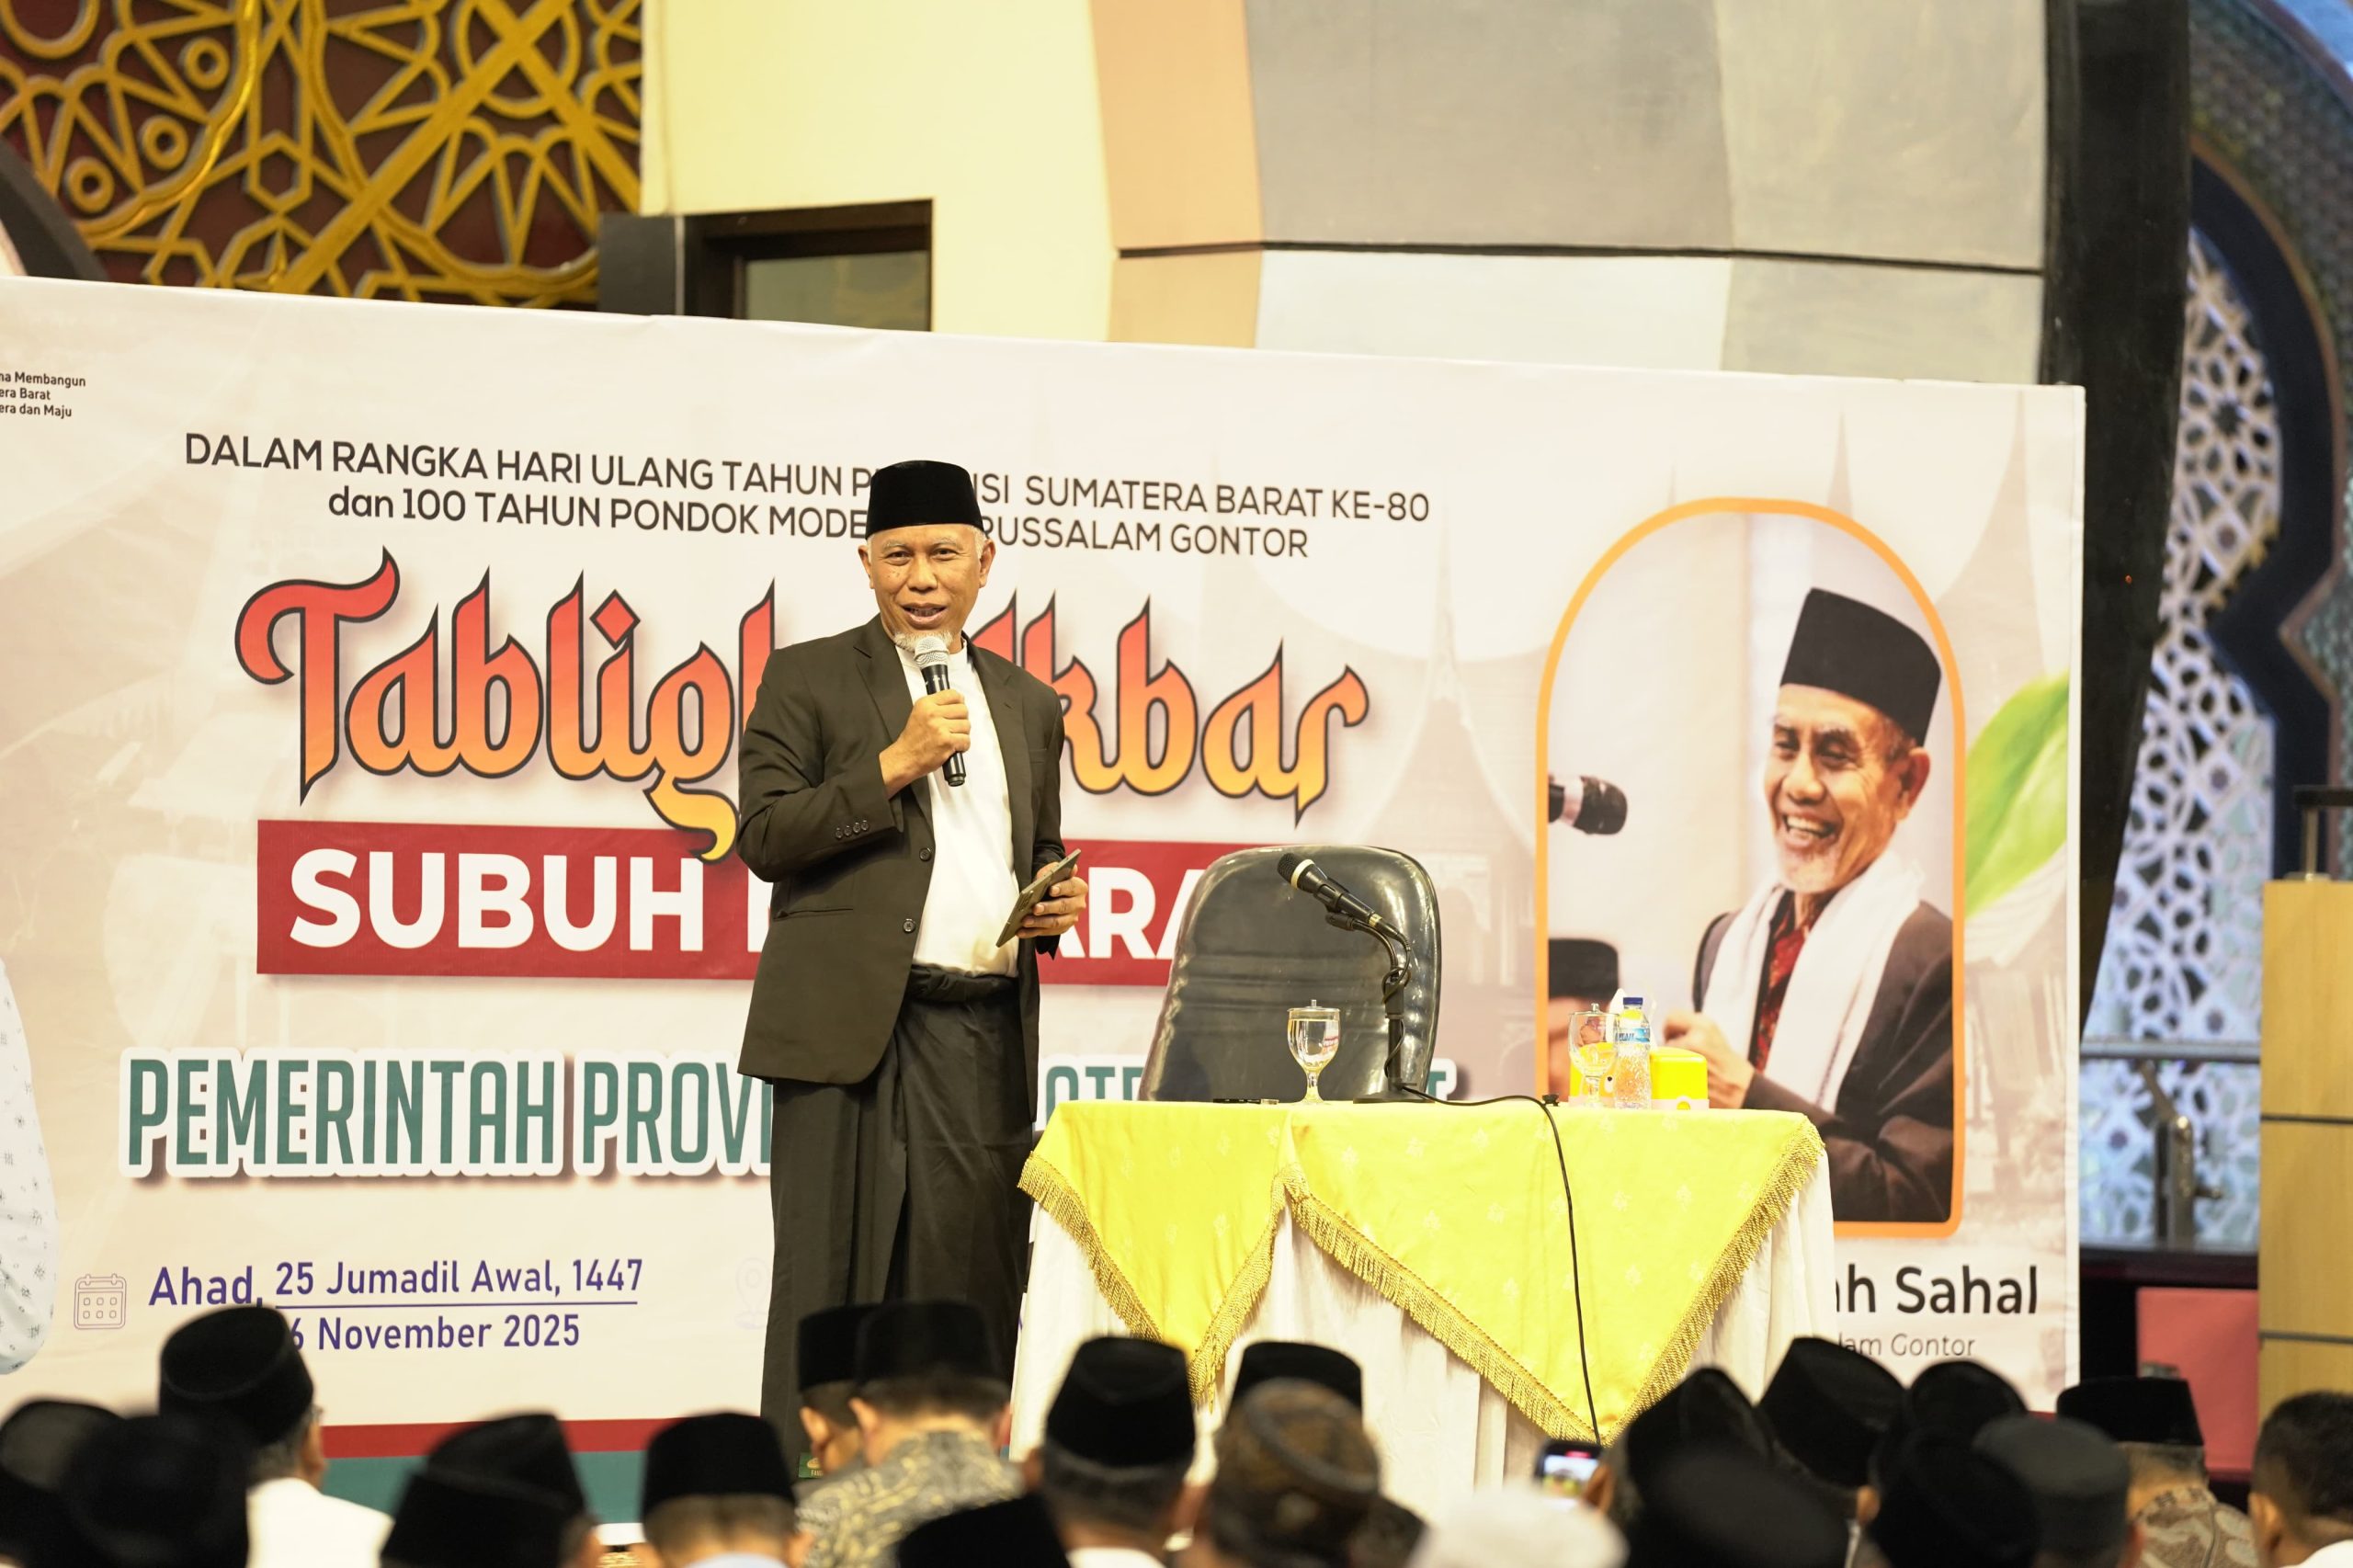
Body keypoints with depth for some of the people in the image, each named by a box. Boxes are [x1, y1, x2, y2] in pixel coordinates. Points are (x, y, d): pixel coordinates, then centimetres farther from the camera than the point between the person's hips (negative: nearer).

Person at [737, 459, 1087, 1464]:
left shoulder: (1030, 706, 20)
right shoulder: (808, 679, 6)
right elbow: (765, 839, -3)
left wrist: (1058, 904, 7)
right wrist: (892, 766, -12)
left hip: (988, 1034, 4)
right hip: (851, 1024, -4)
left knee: (971, 1286, 0)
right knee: (833, 1282, -6)